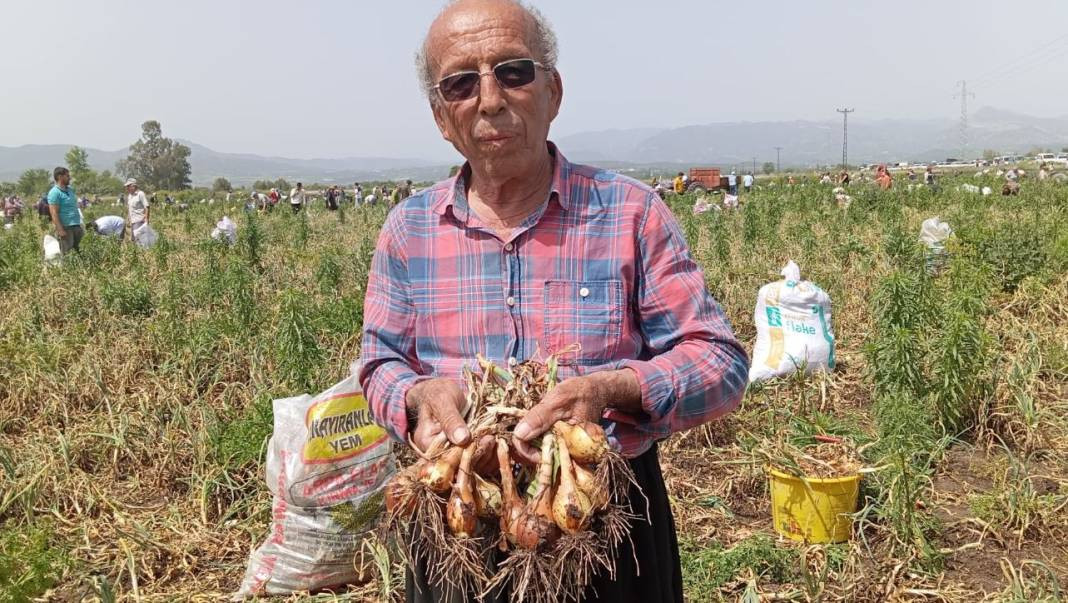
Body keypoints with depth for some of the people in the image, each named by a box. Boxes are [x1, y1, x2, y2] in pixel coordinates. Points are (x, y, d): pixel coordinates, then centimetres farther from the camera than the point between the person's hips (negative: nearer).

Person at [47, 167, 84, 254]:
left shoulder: (71, 189, 17)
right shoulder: (54, 193, -8)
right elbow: (54, 213, -15)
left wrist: (80, 225, 21)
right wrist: (60, 230, -21)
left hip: (76, 226, 8)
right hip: (65, 227, -8)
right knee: (67, 255, -5)